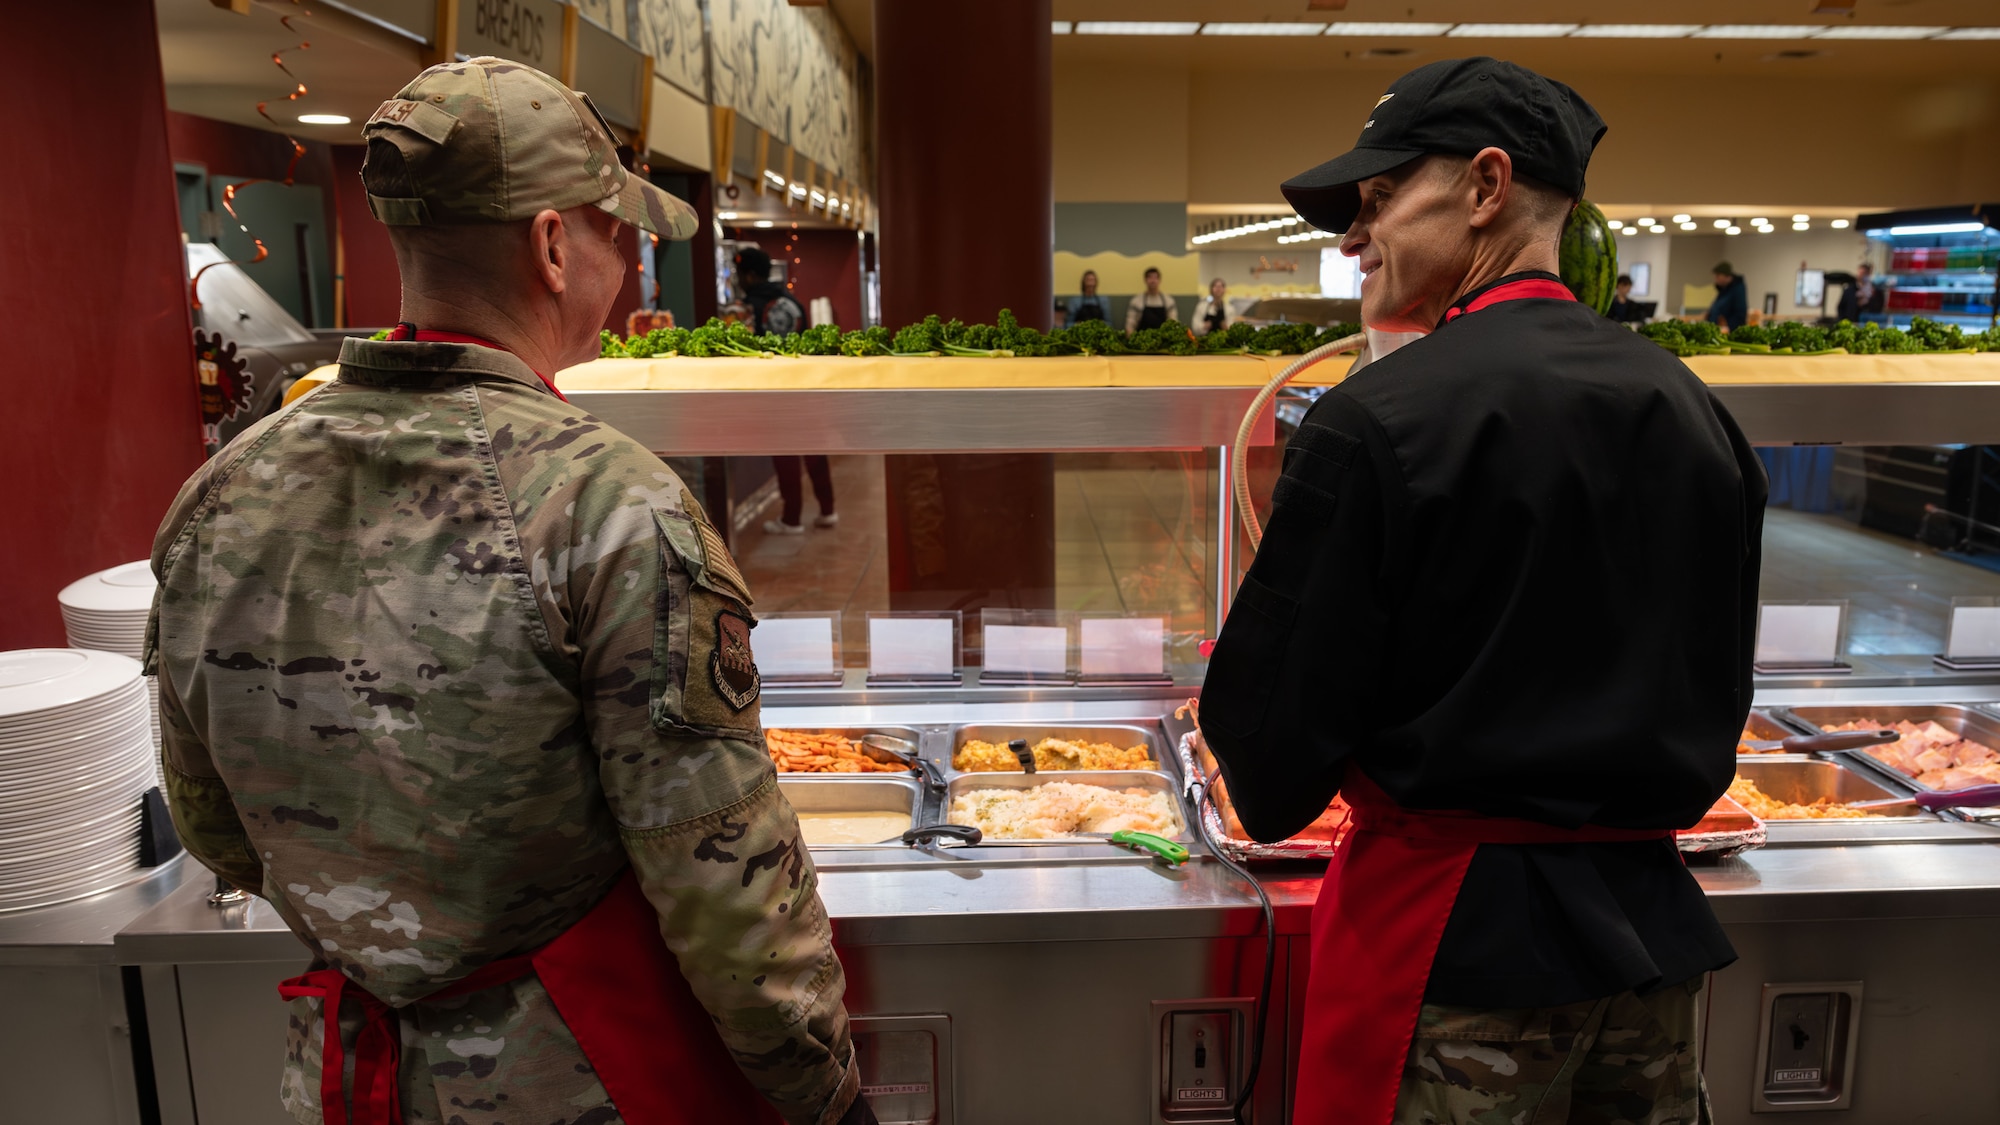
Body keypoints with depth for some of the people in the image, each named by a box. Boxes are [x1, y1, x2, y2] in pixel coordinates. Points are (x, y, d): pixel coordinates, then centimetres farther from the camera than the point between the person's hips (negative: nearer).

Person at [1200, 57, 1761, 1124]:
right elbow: (1716, 693, 11)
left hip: (1461, 931, -6)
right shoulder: (1693, 408, 1)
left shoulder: (1376, 421, -20)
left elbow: (1274, 725, -17)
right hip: (1653, 918, 7)